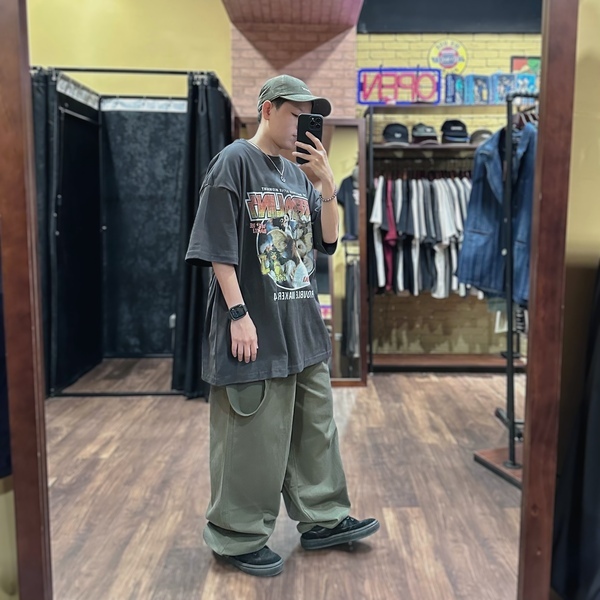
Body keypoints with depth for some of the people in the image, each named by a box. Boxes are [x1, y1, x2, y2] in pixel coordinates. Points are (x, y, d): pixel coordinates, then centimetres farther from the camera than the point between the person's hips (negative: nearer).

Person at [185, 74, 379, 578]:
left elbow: (328, 241, 10)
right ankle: (237, 537, 21)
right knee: (252, 437, 2)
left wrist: (328, 185, -3)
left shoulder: (298, 174, 13)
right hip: (256, 329, -8)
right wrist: (238, 313, -18)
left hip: (303, 327, 8)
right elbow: (219, 248, -13)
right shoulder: (234, 163, -8)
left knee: (315, 426, 15)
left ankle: (322, 520, 32)